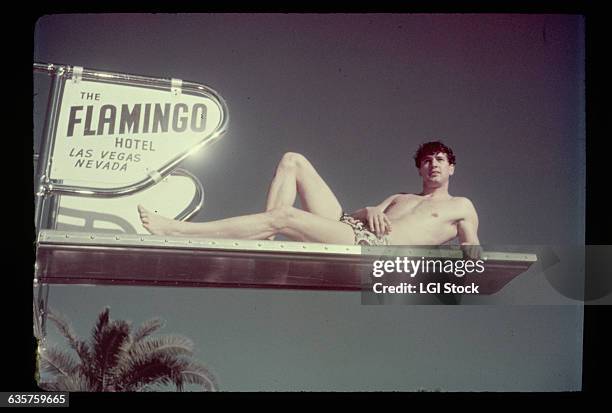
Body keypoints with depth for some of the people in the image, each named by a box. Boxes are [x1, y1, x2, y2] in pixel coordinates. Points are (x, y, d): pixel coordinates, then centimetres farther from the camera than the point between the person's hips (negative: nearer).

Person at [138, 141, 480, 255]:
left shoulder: (461, 207, 20)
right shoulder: (400, 198, 34)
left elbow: (474, 255, 18)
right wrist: (369, 211, 0)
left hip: (370, 246, -7)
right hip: (349, 226, 7)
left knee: (284, 215, -28)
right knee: (293, 160, 0)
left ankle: (174, 230, -24)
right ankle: (265, 241, -16)